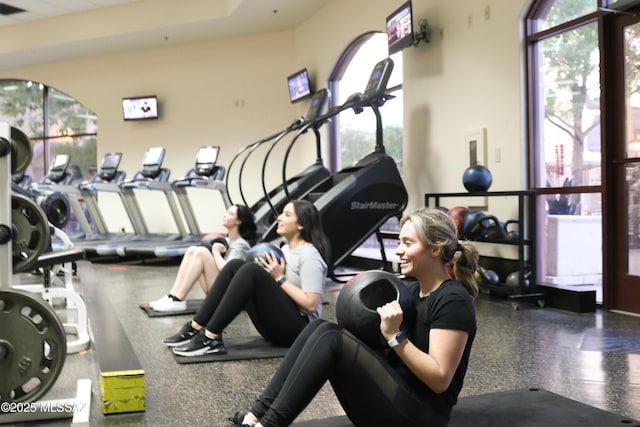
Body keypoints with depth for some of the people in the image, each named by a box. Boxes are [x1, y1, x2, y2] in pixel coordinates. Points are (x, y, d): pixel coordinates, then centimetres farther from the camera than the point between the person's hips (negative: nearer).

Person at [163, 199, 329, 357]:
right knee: (235, 266, -5)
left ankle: (210, 338, -28)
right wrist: (269, 274, 3)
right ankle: (196, 329, -11)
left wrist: (280, 278, -16)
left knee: (251, 270, -27)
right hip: (277, 325, 9)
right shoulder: (286, 249, 15)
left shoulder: (309, 256, -12)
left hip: (298, 328, -9)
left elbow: (311, 304, -21)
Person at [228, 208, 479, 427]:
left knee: (331, 339, -24)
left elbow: (440, 379, -20)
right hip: (391, 398, 9)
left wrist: (394, 335, -24)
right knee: (321, 328, -8)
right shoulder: (413, 290, 13)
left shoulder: (452, 300, -14)